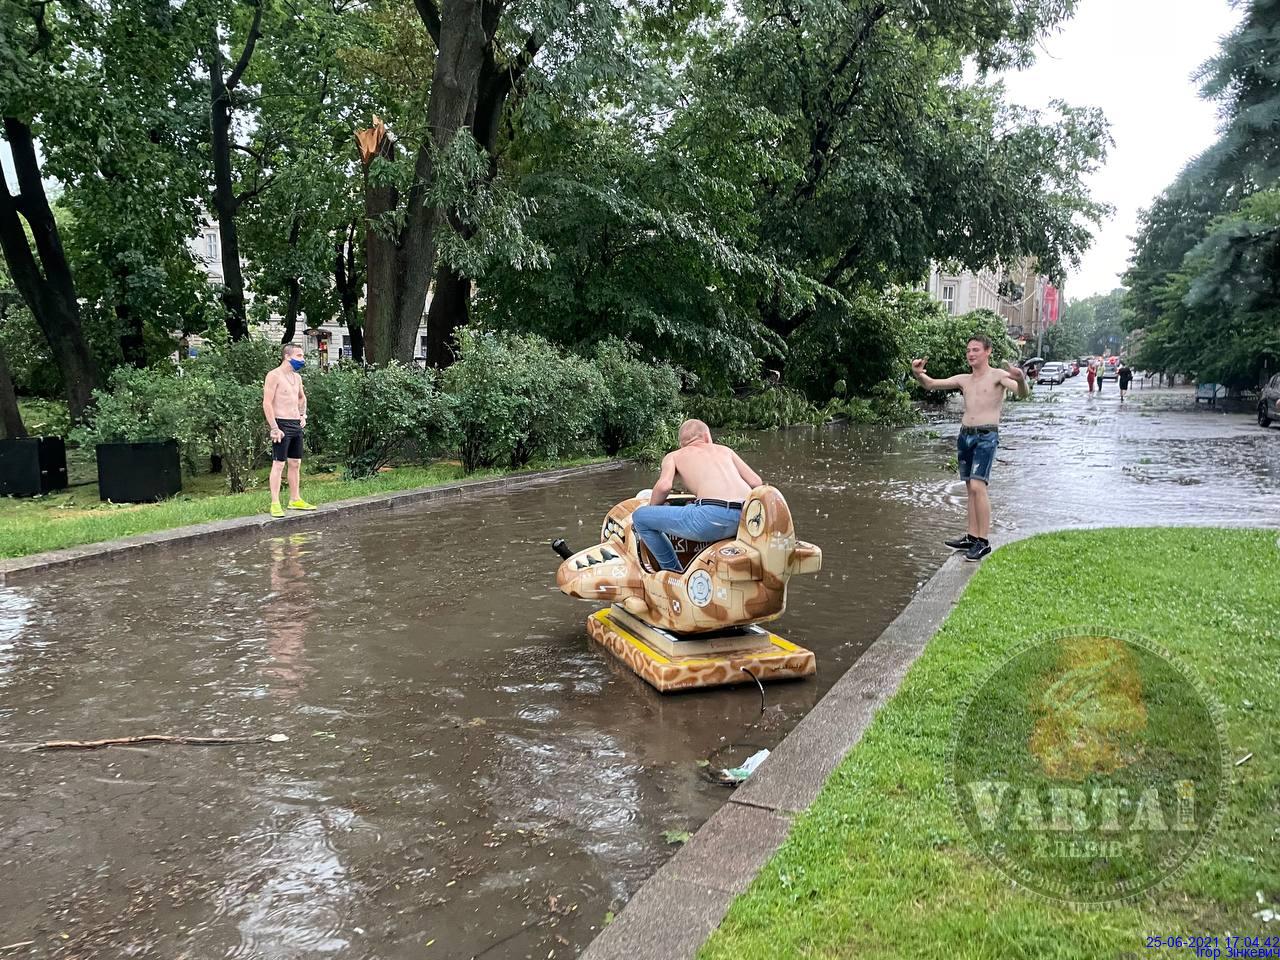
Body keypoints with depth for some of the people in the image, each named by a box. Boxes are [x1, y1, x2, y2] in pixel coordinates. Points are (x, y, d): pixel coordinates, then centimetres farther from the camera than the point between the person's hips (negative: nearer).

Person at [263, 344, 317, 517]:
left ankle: (295, 500, 20)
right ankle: (275, 504, -5)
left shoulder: (297, 377, 14)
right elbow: (267, 403, -15)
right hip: (282, 425, -8)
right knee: (278, 464, -7)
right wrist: (274, 428, -20)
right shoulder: (274, 376, -10)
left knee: (295, 463, 12)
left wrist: (303, 415, 19)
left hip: (296, 425, 8)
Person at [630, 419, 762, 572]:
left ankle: (674, 572, 16)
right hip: (747, 518, 6)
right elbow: (756, 482, 22)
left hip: (714, 515, -5)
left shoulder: (673, 456, 20)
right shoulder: (724, 449, 29)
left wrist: (650, 510, 19)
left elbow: (664, 485, 1)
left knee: (639, 516, 10)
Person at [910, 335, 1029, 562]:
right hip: (965, 435, 6)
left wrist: (1020, 379, -40)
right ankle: (972, 537, 15)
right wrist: (918, 374, -10)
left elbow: (1023, 393, -17)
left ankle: (984, 541, -10)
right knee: (971, 488, 9)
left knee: (977, 486, -16)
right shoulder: (963, 380, 15)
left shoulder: (998, 375, -2)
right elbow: (931, 384, 12)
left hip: (986, 436, -6)